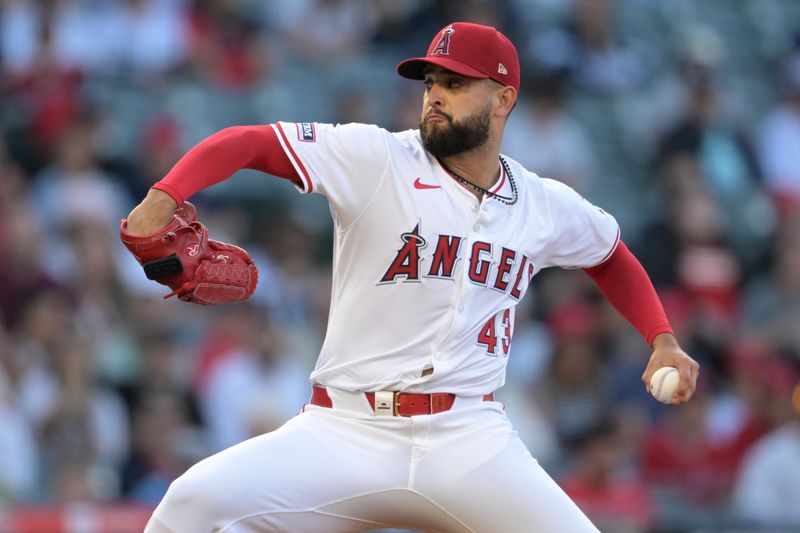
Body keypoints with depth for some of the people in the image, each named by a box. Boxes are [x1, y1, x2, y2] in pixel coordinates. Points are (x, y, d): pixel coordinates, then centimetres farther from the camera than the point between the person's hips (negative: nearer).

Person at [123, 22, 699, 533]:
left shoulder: (546, 205, 8)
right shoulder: (376, 159, -3)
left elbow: (610, 255, 29)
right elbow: (248, 141, -9)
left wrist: (663, 340, 17)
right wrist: (164, 196, -26)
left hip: (470, 440, 2)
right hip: (347, 430, -2)